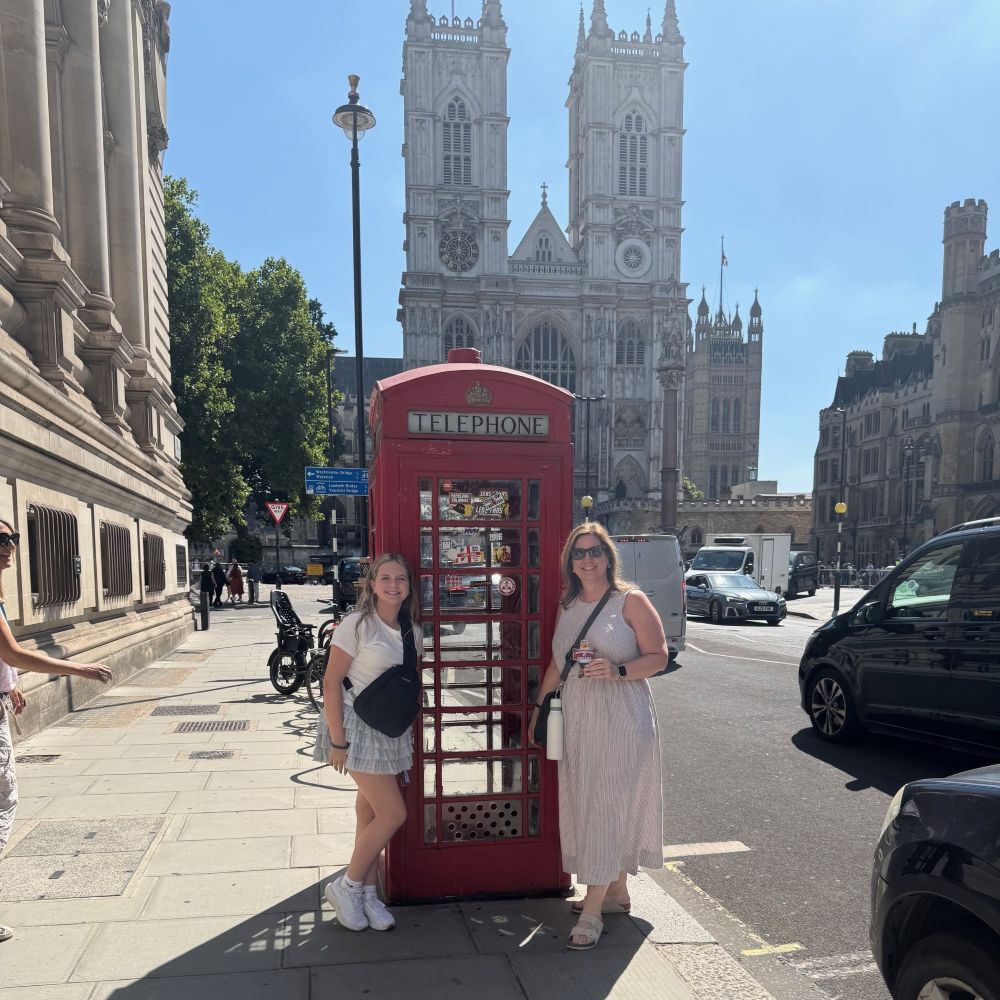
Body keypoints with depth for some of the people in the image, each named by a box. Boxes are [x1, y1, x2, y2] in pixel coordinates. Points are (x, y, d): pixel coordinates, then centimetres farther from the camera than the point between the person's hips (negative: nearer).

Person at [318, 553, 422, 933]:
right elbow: (331, 682, -14)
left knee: (371, 815, 13)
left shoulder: (412, 631, 6)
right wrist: (338, 742, -16)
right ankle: (346, 887, 12)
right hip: (360, 726, -6)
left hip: (393, 731, 6)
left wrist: (409, 735, 10)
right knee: (393, 813, -7)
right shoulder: (357, 624, -13)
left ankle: (366, 894, 27)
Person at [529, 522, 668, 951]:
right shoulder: (567, 607, 10)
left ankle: (592, 912, 3)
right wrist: (539, 706, 17)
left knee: (609, 807, -3)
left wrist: (618, 671, -25)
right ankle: (616, 889, 31)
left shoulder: (631, 601, -7)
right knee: (587, 805, 13)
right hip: (577, 719, 6)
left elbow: (658, 656, -10)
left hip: (620, 721, -6)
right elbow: (557, 663, 17)